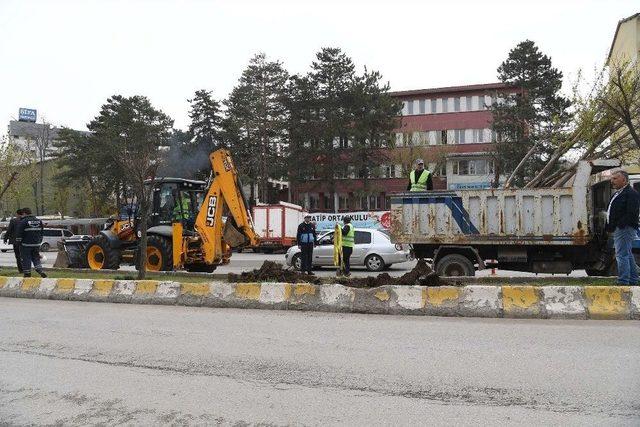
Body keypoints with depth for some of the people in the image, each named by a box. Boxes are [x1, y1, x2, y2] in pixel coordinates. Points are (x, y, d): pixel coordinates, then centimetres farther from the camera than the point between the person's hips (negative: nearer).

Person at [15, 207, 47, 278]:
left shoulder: (23, 222, -10)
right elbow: (41, 233, 17)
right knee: (36, 258, 13)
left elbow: (19, 233, -10)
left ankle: (27, 274, 8)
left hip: (26, 244, -5)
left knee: (26, 259, 4)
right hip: (36, 244, 5)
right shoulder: (39, 221, 9)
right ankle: (41, 271, -2)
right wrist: (39, 241, 24)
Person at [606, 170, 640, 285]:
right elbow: (611, 213, 24)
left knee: (622, 255, -12)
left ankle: (623, 282, -10)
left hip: (624, 229, -11)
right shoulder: (617, 194, 20)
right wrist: (610, 227, 13)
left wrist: (619, 226, -21)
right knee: (628, 255, 16)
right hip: (618, 230, 11)